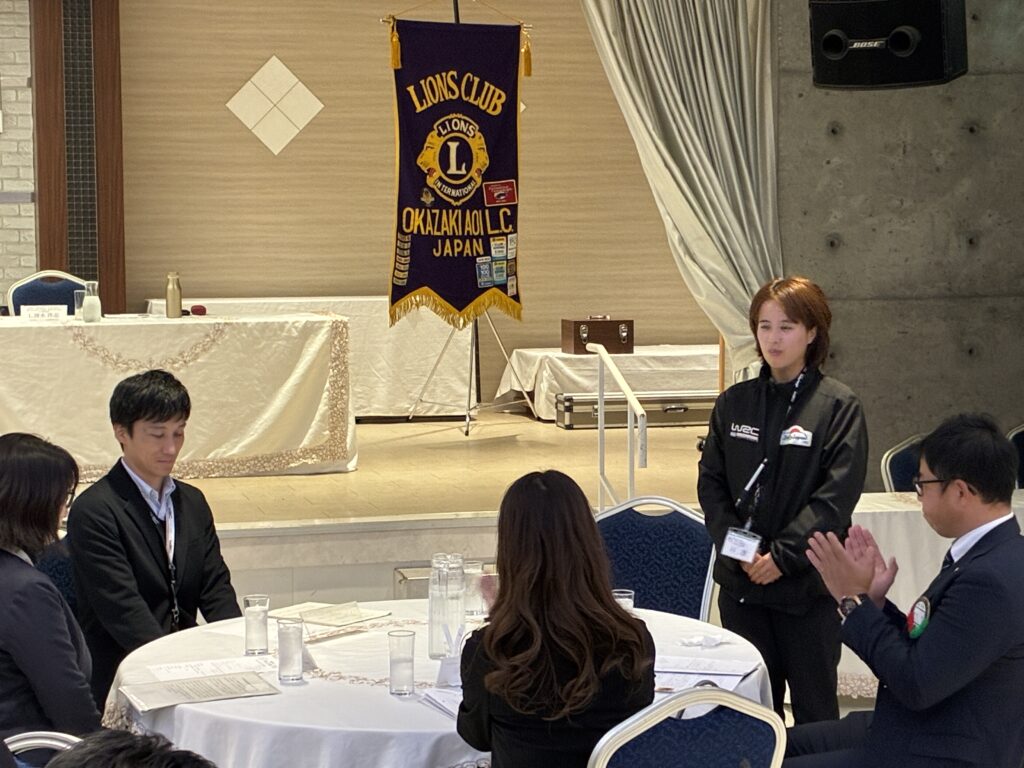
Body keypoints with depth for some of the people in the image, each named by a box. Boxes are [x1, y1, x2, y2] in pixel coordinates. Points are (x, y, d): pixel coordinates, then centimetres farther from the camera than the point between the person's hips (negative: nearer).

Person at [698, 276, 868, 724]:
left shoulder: (839, 407, -7)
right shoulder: (734, 403, 7)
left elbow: (836, 495, -13)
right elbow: (710, 480, 6)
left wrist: (781, 555, -16)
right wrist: (734, 545, -9)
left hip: (807, 584, -4)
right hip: (740, 579, 4)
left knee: (814, 703, 6)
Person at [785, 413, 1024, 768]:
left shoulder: (992, 578, -27)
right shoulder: (992, 554, 4)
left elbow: (916, 685, -24)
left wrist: (854, 600, -16)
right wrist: (874, 600, -2)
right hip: (925, 729, 10)